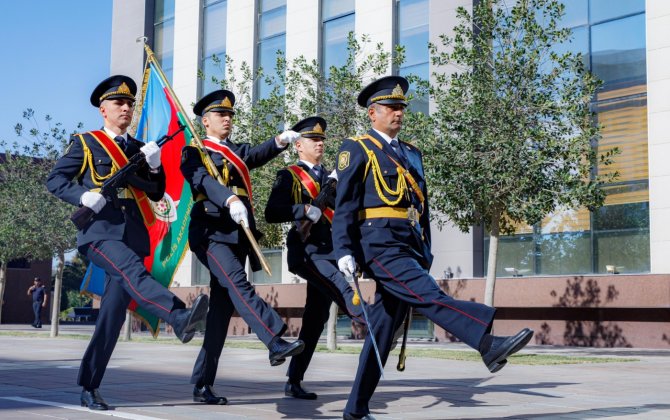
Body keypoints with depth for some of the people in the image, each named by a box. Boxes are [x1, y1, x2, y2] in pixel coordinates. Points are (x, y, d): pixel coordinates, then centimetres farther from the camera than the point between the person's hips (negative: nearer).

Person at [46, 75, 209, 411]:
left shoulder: (139, 149, 21)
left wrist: (154, 166, -3)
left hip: (132, 235, 5)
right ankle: (180, 318, -57)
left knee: (114, 313, 0)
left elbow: (157, 194, 16)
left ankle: (89, 388, 7)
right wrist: (83, 195, -15)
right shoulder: (85, 143, 9)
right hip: (99, 231, -4)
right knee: (133, 271, -34)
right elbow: (54, 180, 4)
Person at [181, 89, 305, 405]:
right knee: (238, 284, -27)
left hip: (239, 235, 6)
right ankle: (276, 343, -42)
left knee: (222, 305, 4)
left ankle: (202, 384, 9)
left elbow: (259, 154, 2)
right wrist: (230, 201, -35)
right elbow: (203, 180, -16)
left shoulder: (236, 151, 23)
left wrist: (281, 141, -19)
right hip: (212, 232, -6)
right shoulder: (194, 152, 5)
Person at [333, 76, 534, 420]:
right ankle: (488, 345, -39)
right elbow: (344, 206, -4)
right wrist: (344, 251, -13)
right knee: (431, 297, -24)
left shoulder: (411, 153, 22)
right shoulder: (357, 149, 2)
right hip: (380, 245, -7)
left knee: (384, 330, 6)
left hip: (408, 249, 7)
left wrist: (426, 252, 20)